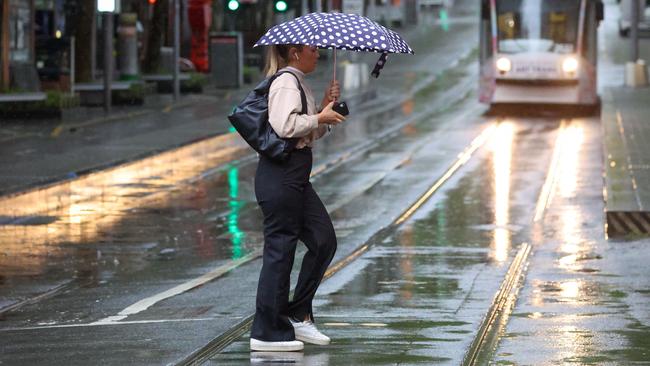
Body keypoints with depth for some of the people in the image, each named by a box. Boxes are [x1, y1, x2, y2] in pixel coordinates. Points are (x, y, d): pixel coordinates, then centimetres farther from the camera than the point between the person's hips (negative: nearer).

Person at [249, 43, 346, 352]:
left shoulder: (299, 84, 19)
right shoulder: (285, 83, -12)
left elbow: (311, 134, 26)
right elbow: (285, 125, -27)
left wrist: (327, 105, 12)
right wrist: (320, 117, -14)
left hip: (295, 176, 10)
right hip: (281, 173, -10)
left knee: (323, 240, 10)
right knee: (280, 249, -4)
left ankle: (297, 315, 16)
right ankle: (267, 332, 2)